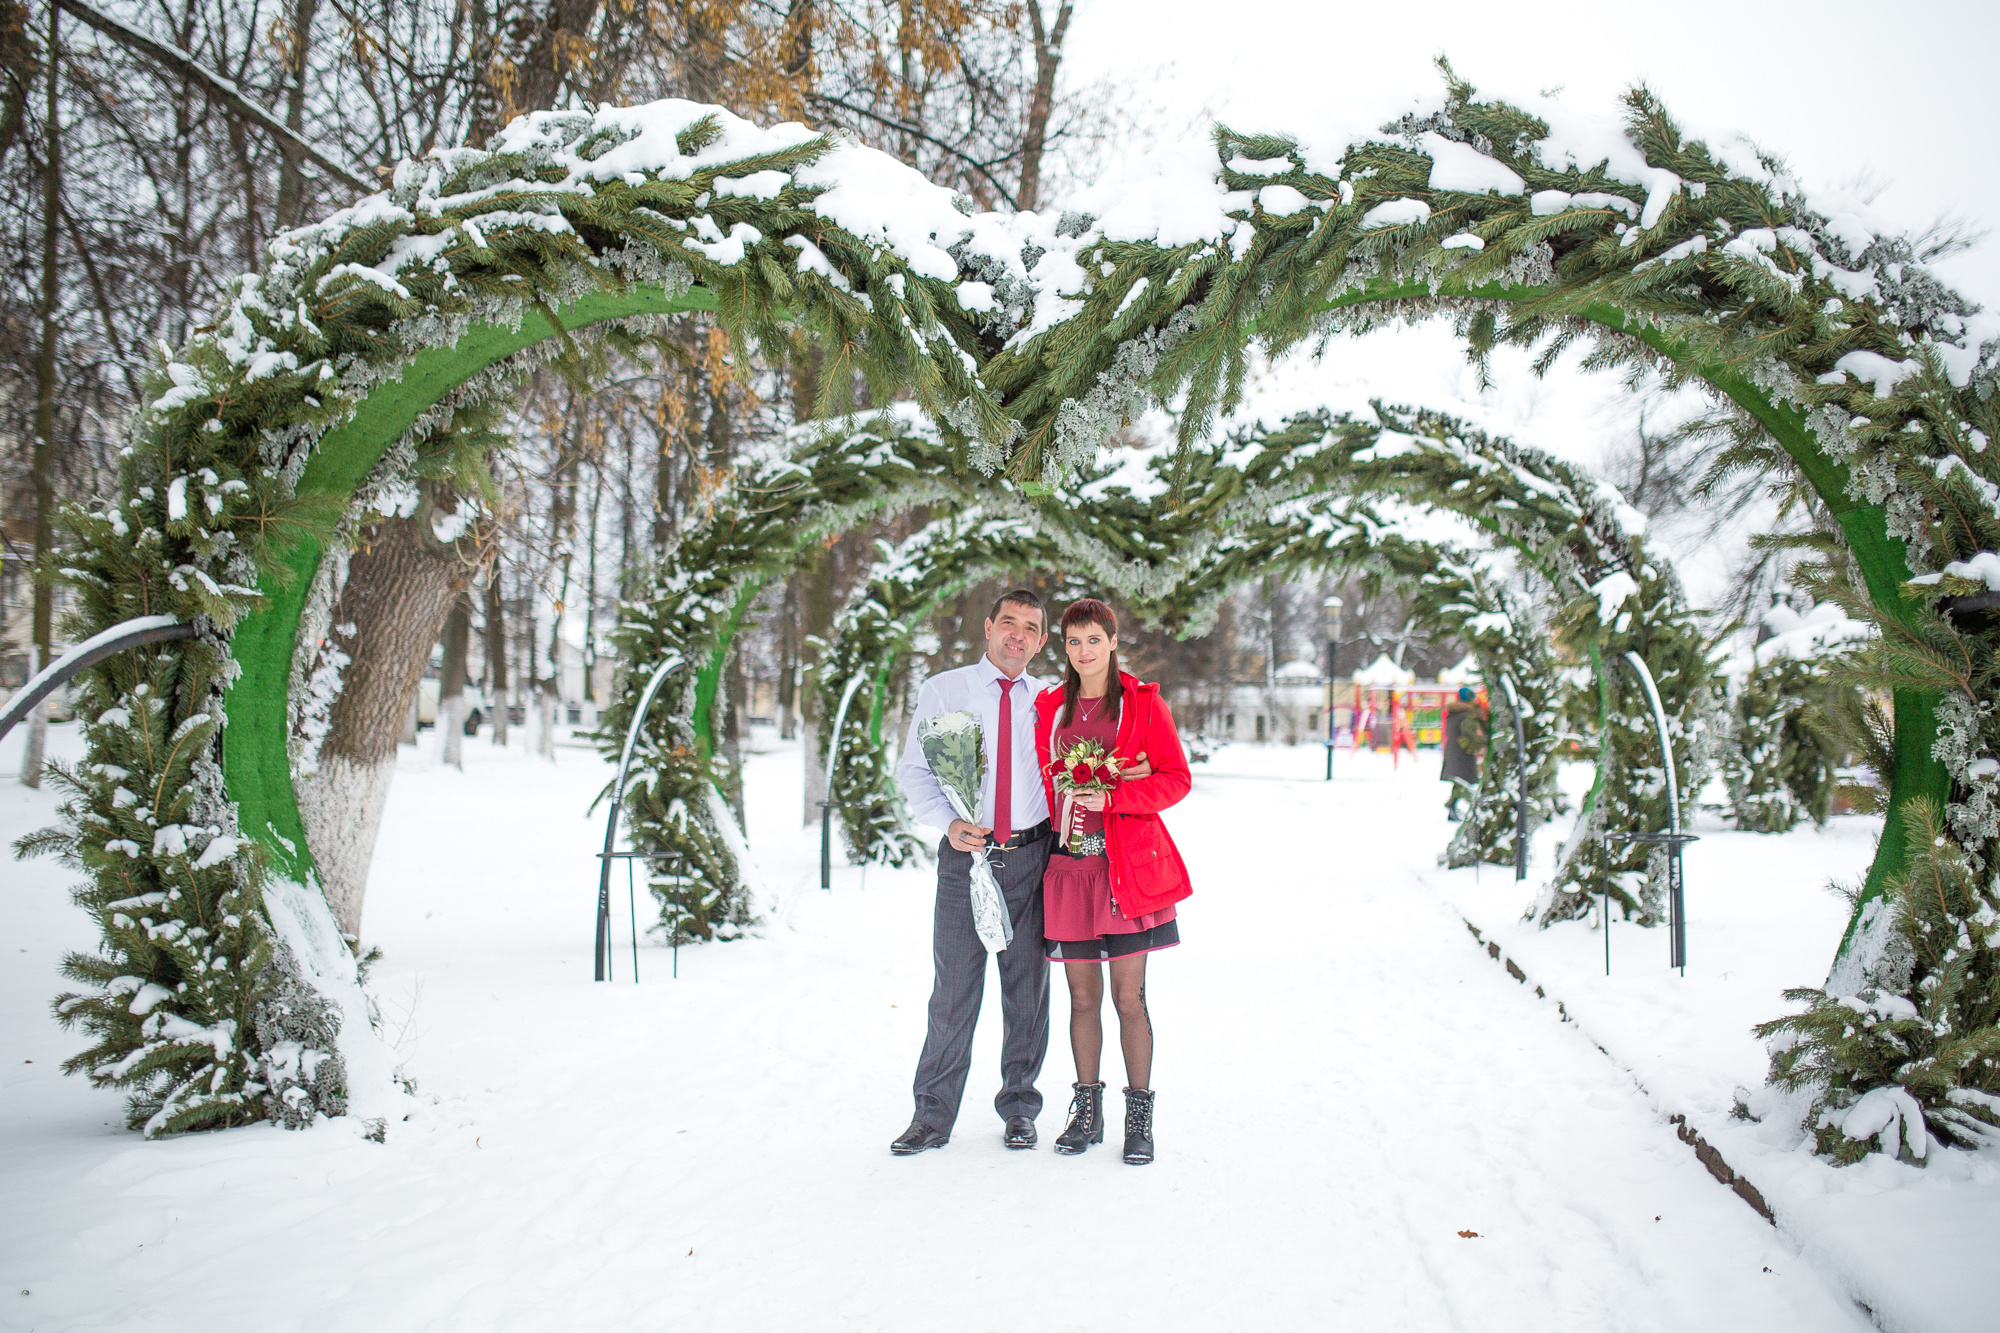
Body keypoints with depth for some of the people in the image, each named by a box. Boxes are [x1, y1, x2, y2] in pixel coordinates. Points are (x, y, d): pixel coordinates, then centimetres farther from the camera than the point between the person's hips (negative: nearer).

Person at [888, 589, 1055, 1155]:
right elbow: (913, 769, 2)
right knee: (954, 988, 2)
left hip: (1031, 857, 2)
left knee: (1027, 987, 8)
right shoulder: (943, 690, 4)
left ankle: (1019, 1108, 23)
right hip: (965, 854, -1)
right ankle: (933, 1115, 14)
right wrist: (948, 822, -12)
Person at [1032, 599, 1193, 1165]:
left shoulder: (1142, 703, 1)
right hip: (1068, 863, 3)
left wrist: (1112, 798, -14)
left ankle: (1139, 1117, 9)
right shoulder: (1050, 706, 11)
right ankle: (1086, 1111, 19)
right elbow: (1043, 779, 14)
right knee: (1083, 994, 8)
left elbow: (1177, 779, -2)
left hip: (1127, 864, -3)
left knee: (1128, 995, -2)